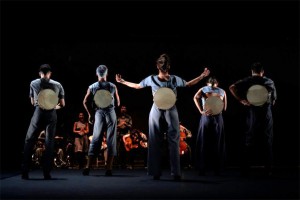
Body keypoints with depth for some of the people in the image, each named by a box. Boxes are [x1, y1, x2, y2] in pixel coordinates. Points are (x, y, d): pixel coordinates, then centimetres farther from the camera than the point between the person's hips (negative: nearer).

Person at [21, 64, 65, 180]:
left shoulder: (33, 83, 10)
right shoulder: (58, 85, 9)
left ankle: (25, 171, 0)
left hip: (39, 112, 0)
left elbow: (32, 102, 15)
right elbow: (62, 104, 10)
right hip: (52, 114, 1)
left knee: (29, 141, 6)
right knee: (49, 143, 4)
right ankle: (47, 173, -1)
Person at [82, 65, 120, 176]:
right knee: (111, 141, 2)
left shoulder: (92, 87, 1)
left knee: (95, 140, 6)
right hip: (110, 113, -1)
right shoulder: (112, 86, 0)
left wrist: (90, 114, 9)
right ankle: (108, 169, 0)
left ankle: (88, 168, 0)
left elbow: (85, 102, -2)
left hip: (98, 113, 1)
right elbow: (118, 102, 7)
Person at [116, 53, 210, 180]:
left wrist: (122, 81, 19)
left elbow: (137, 86, 7)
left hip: (156, 113, 1)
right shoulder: (175, 79, -7)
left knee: (155, 142, 6)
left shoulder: (151, 79, -5)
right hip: (171, 112, -1)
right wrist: (202, 76, 18)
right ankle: (176, 173, 0)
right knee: (173, 142, 3)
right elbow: (189, 84, 8)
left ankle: (156, 173, 6)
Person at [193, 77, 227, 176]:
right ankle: (217, 169, 13)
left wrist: (201, 111, -9)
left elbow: (196, 98, -10)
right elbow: (224, 108, 9)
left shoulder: (203, 89, 9)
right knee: (217, 144, 10)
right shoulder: (222, 91, 12)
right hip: (218, 118, 1)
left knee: (203, 144, 7)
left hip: (206, 117, -1)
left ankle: (202, 169, 8)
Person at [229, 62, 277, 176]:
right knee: (267, 142, 7)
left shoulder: (248, 81, 2)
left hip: (251, 114, 0)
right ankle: (268, 170, 7)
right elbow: (274, 100, 11)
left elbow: (232, 87, -10)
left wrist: (241, 100, -10)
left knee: (249, 142, 5)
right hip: (267, 114, 0)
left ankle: (244, 170, 4)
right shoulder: (270, 82, 7)